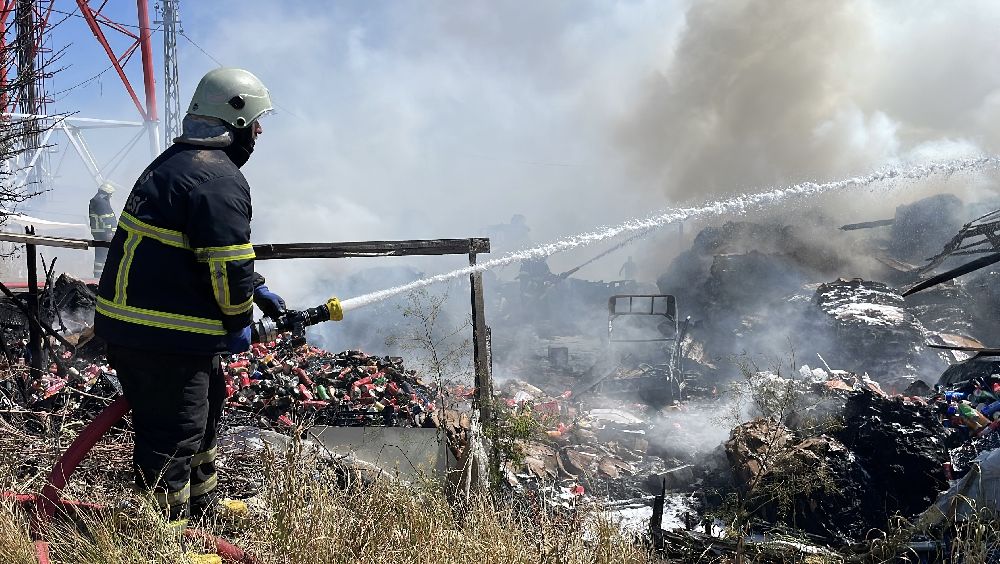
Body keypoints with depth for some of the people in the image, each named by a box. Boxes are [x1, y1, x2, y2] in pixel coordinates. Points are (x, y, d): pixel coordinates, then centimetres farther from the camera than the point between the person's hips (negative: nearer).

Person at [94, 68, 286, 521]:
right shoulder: (219, 179, -18)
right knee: (174, 434, -1)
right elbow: (227, 263, -22)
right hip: (165, 337, -11)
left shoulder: (175, 162, 17)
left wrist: (257, 290, 24)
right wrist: (239, 321, -6)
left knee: (204, 404, 25)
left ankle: (201, 503, 43)